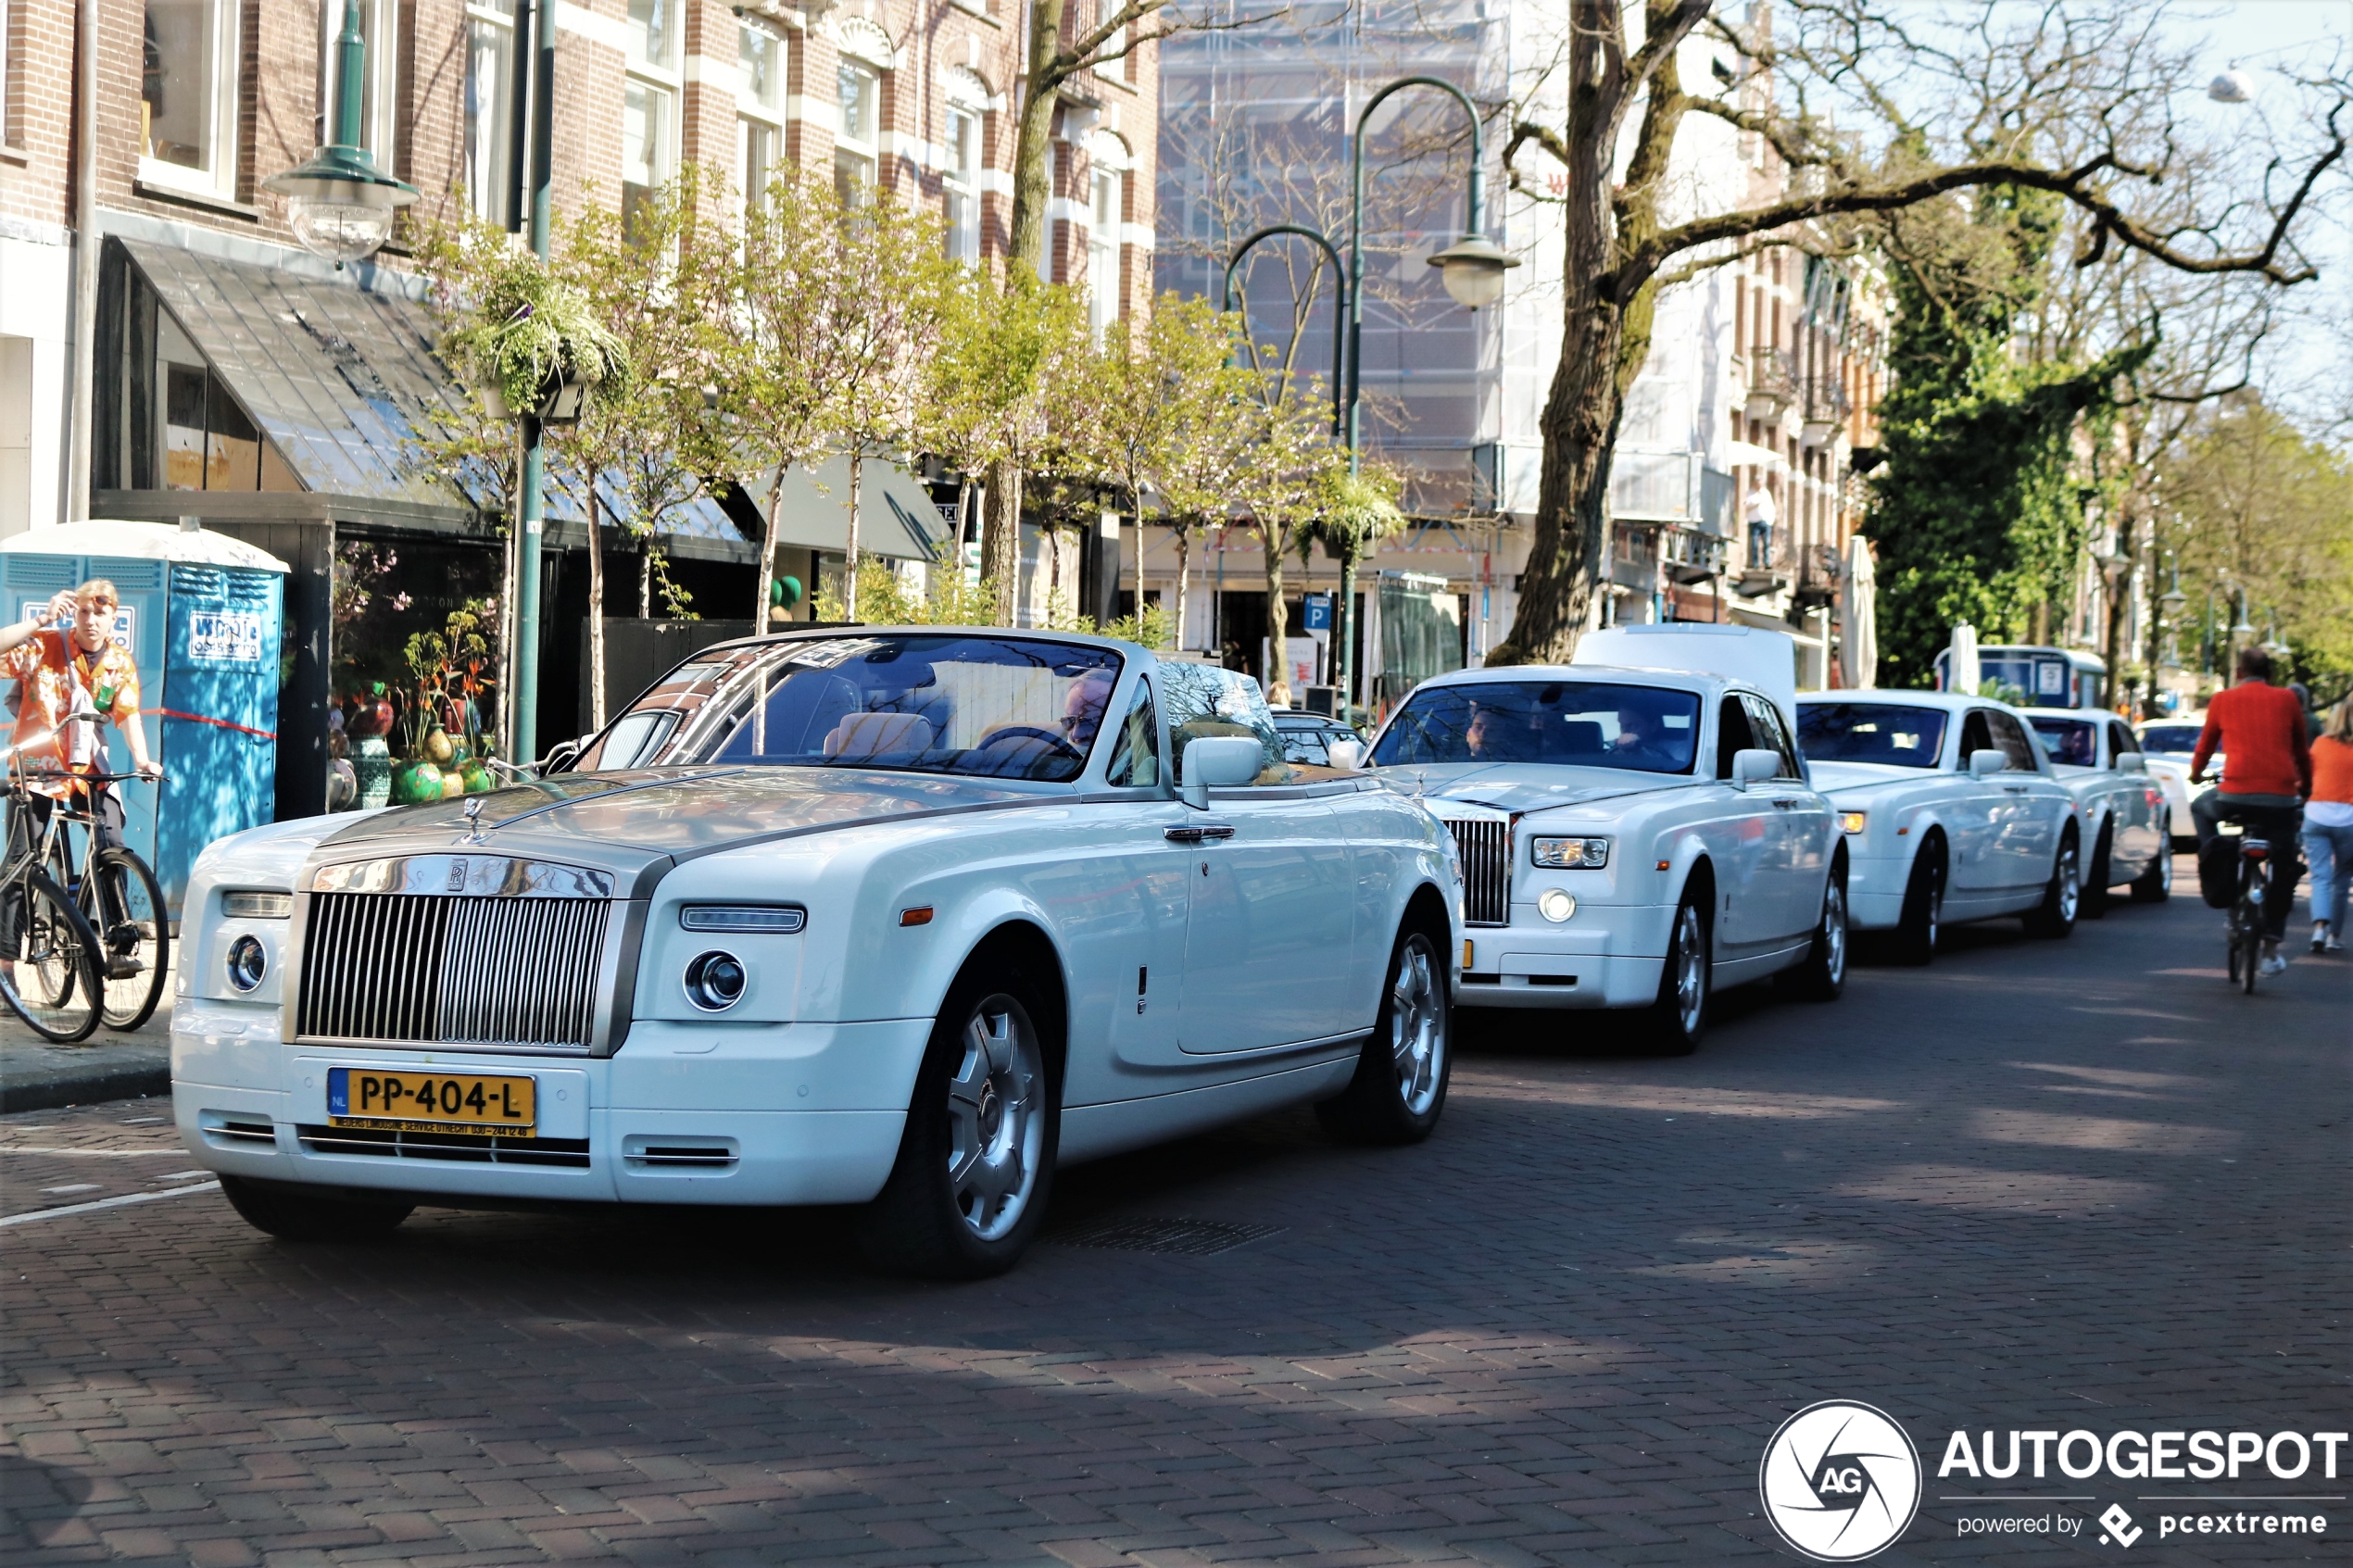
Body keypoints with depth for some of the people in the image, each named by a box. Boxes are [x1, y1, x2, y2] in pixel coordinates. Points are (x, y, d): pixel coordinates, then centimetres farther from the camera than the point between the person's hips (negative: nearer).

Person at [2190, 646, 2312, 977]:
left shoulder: (2223, 701, 9)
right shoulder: (2286, 700, 11)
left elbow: (2206, 743, 22)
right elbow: (2301, 749, 20)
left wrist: (2196, 773, 42)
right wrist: (2305, 784, 38)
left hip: (2235, 794, -1)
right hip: (2280, 798, 1)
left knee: (2200, 808, 33)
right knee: (2280, 873, 13)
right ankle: (2271, 950, 9)